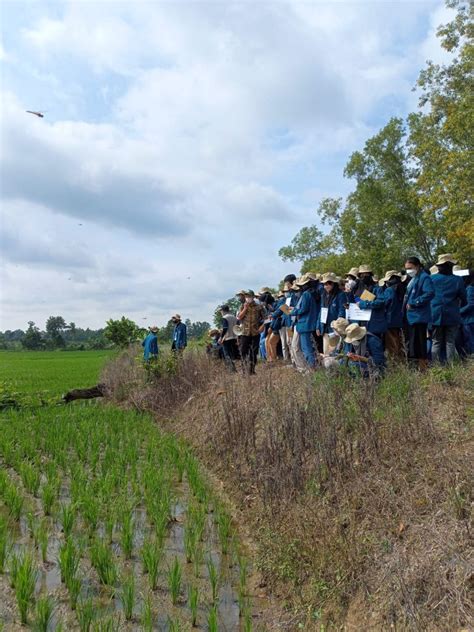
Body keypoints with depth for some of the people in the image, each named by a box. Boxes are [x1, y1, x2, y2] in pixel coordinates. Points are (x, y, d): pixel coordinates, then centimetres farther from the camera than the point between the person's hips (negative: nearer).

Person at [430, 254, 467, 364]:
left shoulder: (432, 279, -2)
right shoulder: (457, 280, -4)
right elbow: (464, 300, 3)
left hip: (436, 315, 1)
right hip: (452, 316, -1)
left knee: (436, 342, 6)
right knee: (450, 342, 5)